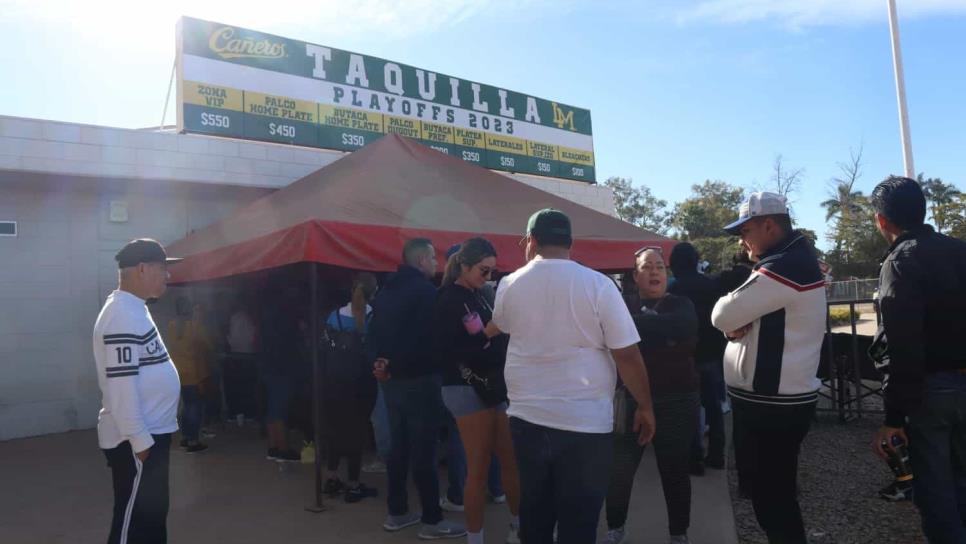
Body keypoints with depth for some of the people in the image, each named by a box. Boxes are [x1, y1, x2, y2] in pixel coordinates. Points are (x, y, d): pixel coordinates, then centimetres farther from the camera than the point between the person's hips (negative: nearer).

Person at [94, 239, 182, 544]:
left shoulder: (134, 309, 13)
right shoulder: (123, 314, -20)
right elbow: (121, 383, -25)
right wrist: (140, 439, -22)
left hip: (150, 433, 10)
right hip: (136, 440, -10)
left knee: (153, 516, 19)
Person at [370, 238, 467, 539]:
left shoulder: (386, 290, 12)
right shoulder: (425, 290, -13)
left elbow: (374, 333, 11)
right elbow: (432, 336, -17)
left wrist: (380, 362, 9)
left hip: (392, 378, 8)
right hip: (419, 379, -8)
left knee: (399, 447, 15)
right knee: (423, 451, -2)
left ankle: (397, 512, 24)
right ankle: (432, 520, 7)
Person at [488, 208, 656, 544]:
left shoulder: (509, 285, 1)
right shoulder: (598, 284, -10)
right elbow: (627, 355, -9)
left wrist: (478, 331, 44)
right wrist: (645, 407, 4)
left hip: (527, 419, 4)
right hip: (586, 424, -3)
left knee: (534, 517, 18)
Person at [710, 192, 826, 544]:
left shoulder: (784, 267, -21)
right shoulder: (792, 261, 13)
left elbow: (722, 315, -20)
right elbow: (734, 319, 14)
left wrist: (733, 317, 0)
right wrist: (737, 325, -7)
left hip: (772, 405, -10)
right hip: (771, 399, 10)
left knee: (771, 495, 3)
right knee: (770, 490, 21)